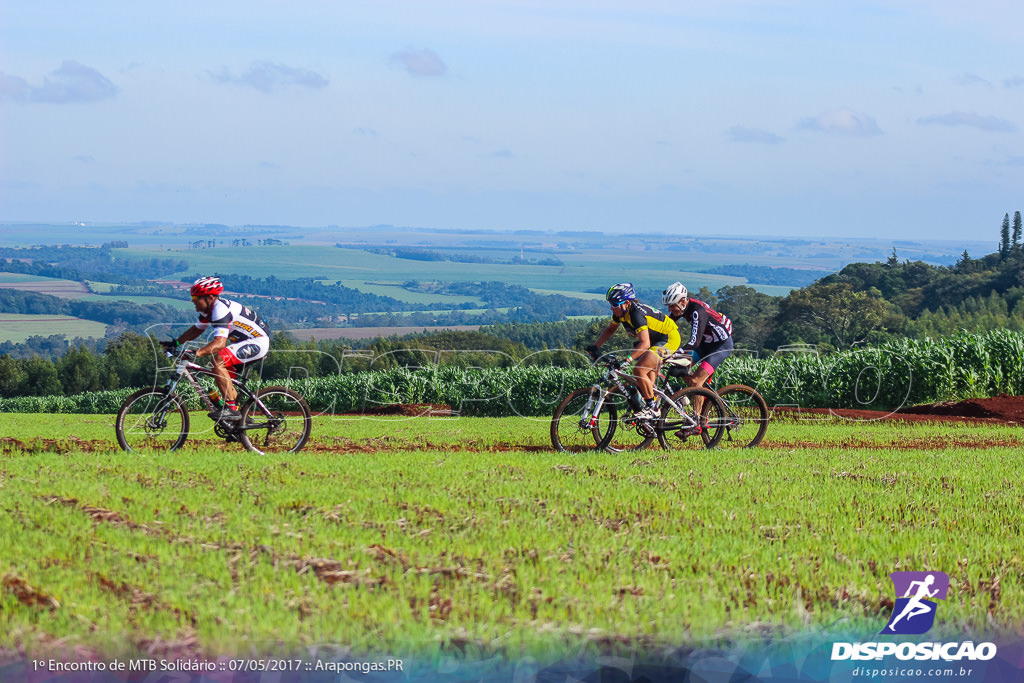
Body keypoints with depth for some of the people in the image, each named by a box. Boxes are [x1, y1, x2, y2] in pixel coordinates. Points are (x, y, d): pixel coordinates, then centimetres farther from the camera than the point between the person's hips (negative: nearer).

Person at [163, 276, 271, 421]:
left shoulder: (220, 310, -25)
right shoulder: (208, 309, 5)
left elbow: (219, 343, -36)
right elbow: (197, 329, 19)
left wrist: (197, 353, -47)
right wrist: (175, 343, 8)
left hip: (259, 342, -11)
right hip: (246, 341, 11)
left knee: (217, 362, -24)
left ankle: (231, 408, -22)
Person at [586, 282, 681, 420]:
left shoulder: (636, 314, -31)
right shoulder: (620, 312, -4)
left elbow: (644, 344, -39)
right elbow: (610, 329, 14)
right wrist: (595, 347, 2)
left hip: (669, 338, -10)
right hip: (655, 339, 10)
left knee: (639, 370, -20)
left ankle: (652, 408, -9)